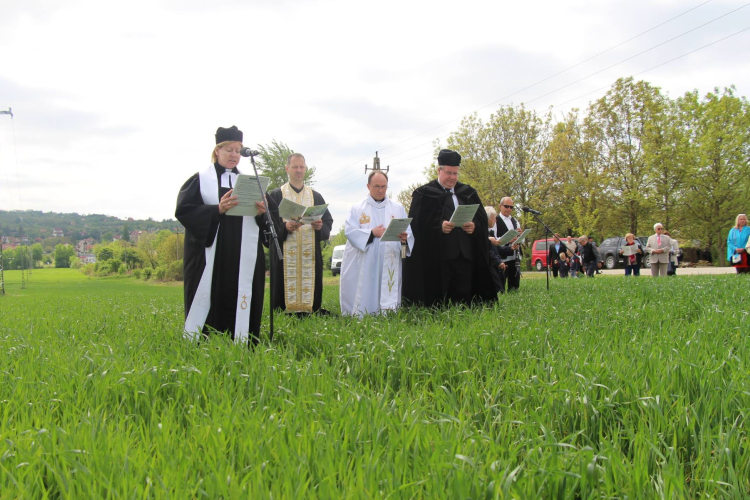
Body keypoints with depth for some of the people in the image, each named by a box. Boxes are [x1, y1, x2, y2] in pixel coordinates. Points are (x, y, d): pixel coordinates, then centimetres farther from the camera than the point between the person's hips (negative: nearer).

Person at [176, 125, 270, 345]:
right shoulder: (201, 180, 5)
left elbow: (264, 220, 15)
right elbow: (183, 210, -5)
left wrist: (261, 213, -9)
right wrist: (218, 209, -17)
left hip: (243, 258, 3)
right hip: (210, 256, -3)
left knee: (240, 304, 0)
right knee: (209, 303, -4)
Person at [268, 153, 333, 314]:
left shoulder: (316, 197, 17)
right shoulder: (275, 196, 9)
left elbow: (328, 223, 12)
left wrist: (320, 226, -10)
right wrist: (285, 227, -18)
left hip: (311, 257, 2)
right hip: (284, 257, -2)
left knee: (312, 298, -2)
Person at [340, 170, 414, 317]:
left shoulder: (398, 208, 15)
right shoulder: (357, 208, 11)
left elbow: (409, 233, 6)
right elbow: (350, 231, -3)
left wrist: (404, 238, -18)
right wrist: (372, 233, -16)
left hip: (389, 266, 1)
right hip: (364, 267, -1)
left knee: (388, 298, -5)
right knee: (363, 298, -5)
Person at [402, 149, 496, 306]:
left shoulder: (468, 193, 17)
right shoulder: (424, 194, 4)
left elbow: (482, 218, 13)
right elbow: (418, 224, -5)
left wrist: (474, 226, -9)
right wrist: (439, 226, -20)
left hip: (465, 256, 4)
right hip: (437, 257, -4)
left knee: (464, 298, 3)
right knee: (438, 301, -4)